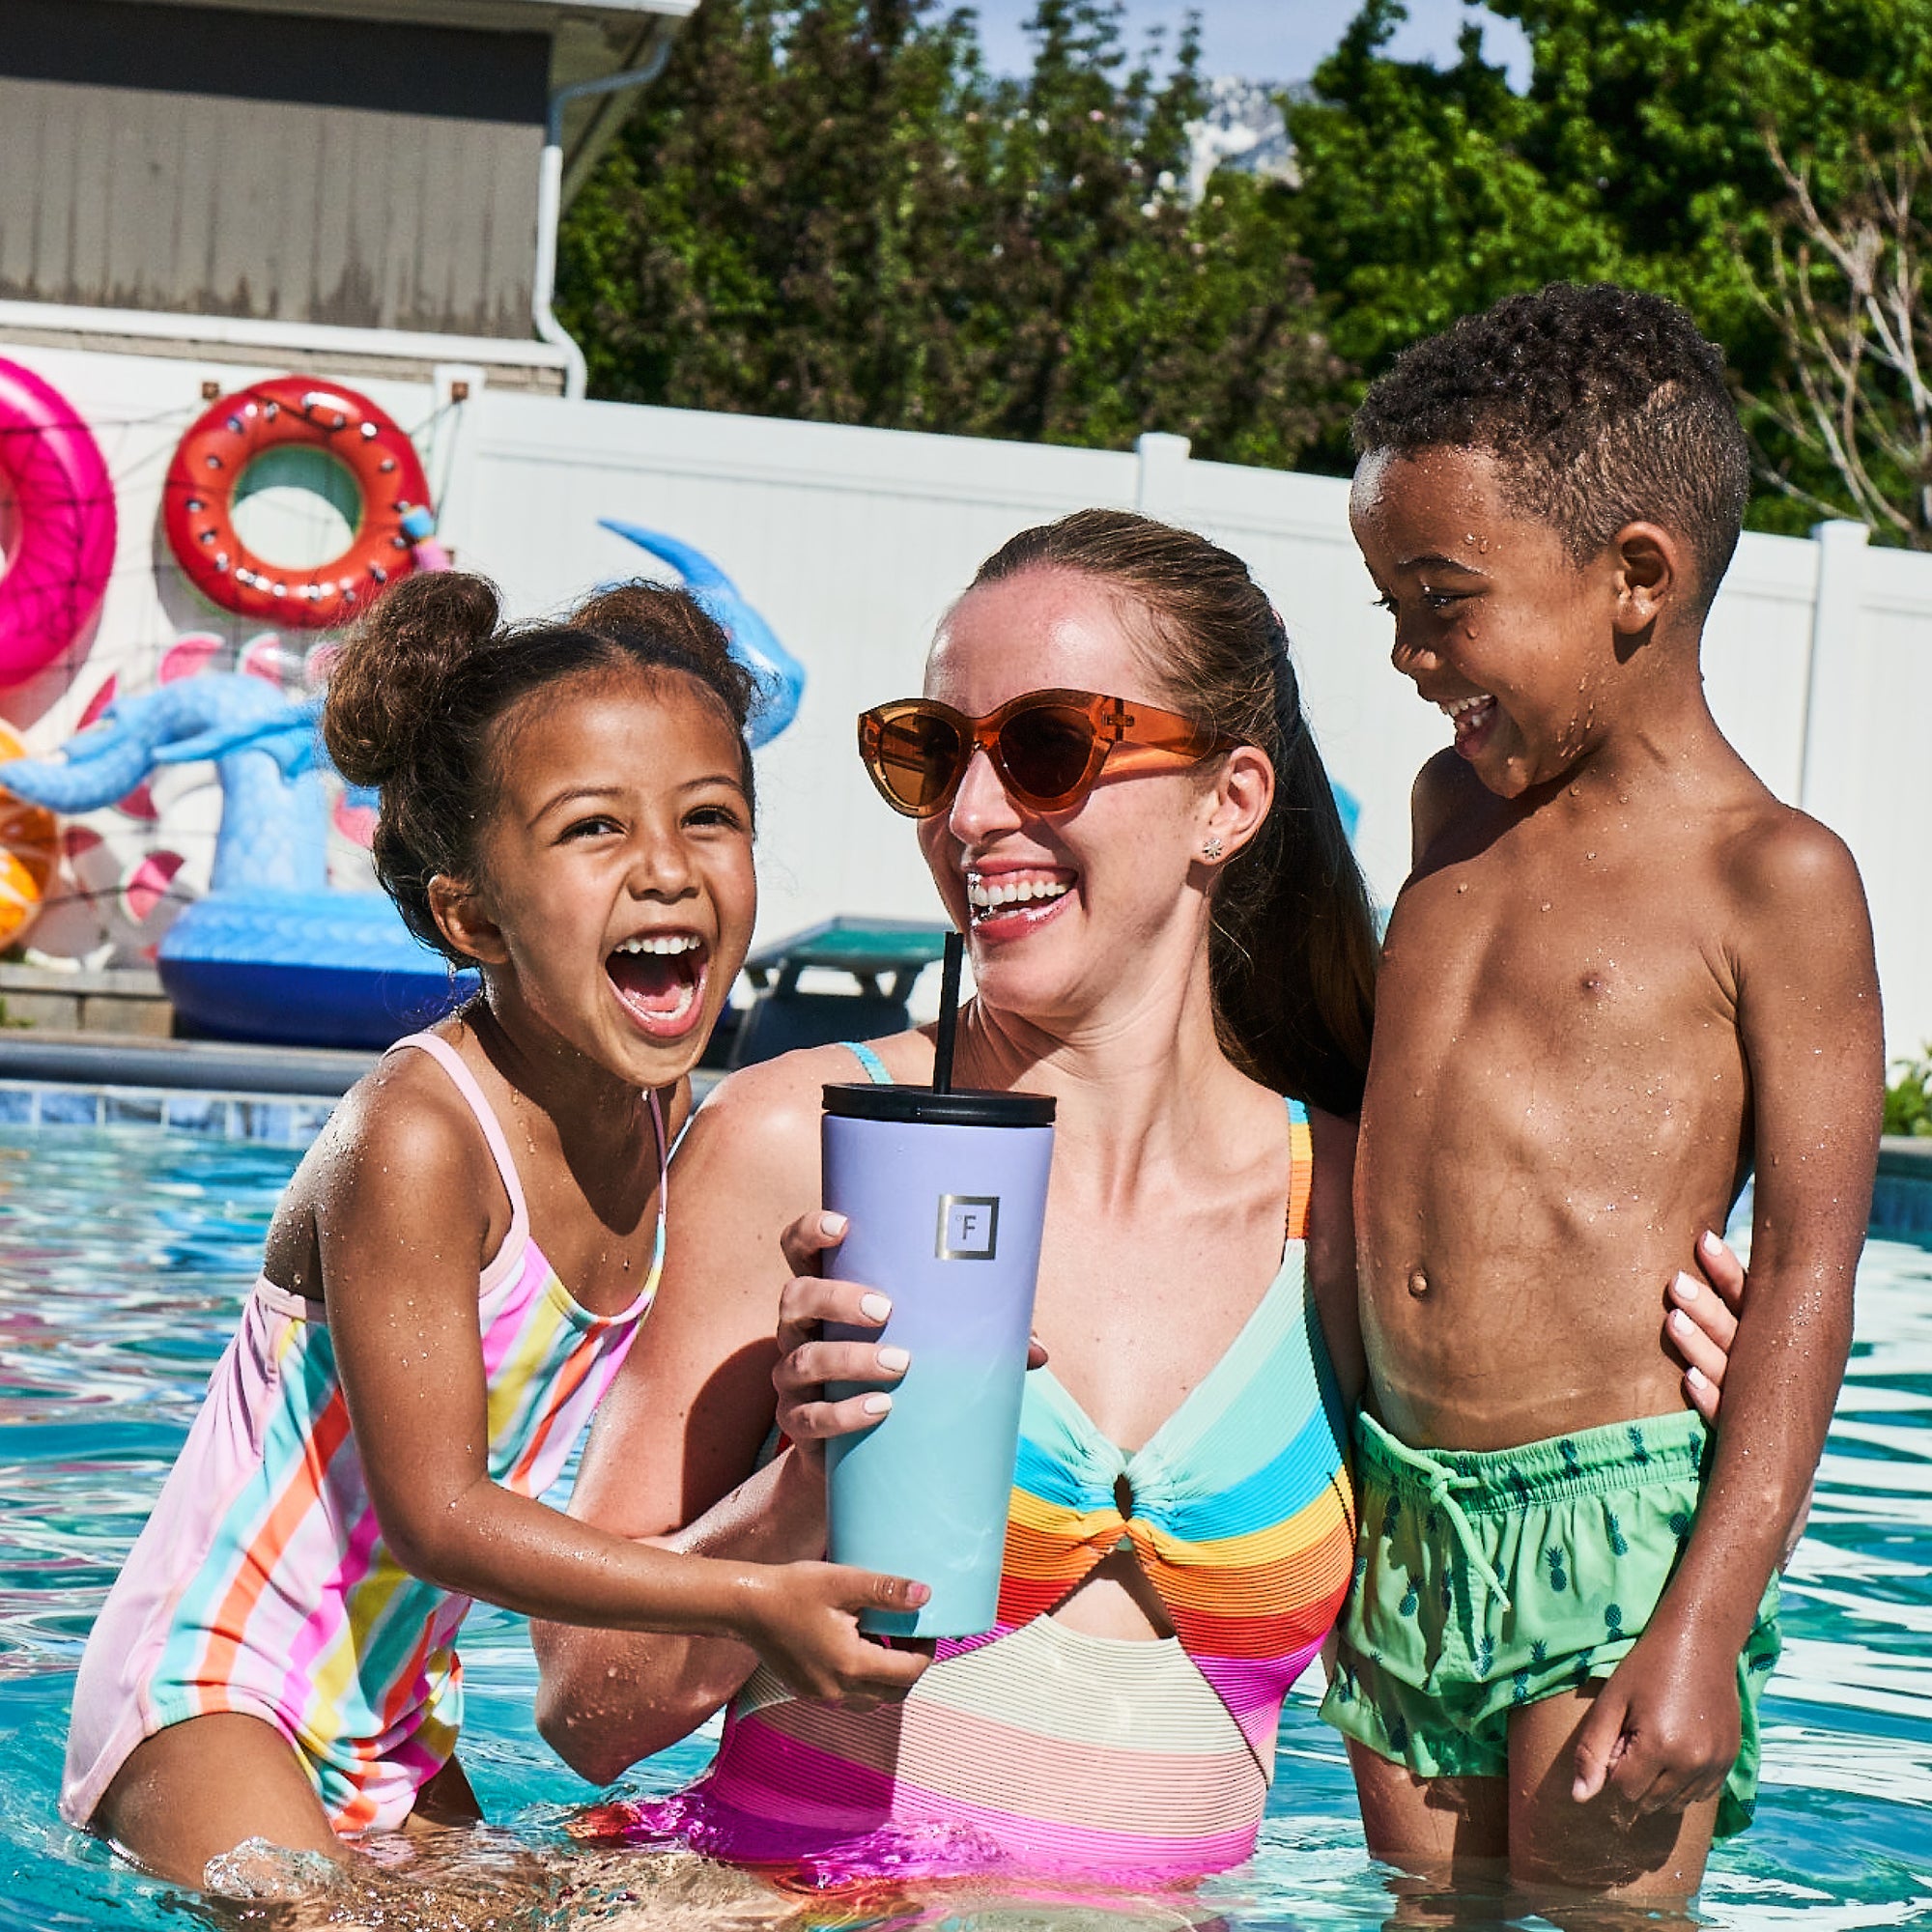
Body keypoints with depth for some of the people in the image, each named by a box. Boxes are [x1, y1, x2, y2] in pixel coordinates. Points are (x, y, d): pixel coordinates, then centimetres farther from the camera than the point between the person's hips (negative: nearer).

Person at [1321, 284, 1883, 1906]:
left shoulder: (1774, 878, -8)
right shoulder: (1455, 807, 13)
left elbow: (1809, 1266, -11)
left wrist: (1706, 1622, -18)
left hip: (1612, 1524, -7)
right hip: (1399, 1524, 7)